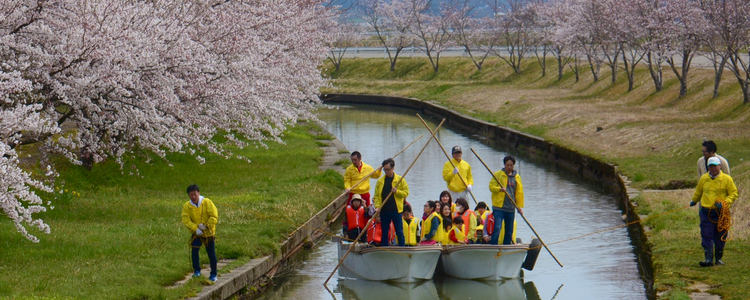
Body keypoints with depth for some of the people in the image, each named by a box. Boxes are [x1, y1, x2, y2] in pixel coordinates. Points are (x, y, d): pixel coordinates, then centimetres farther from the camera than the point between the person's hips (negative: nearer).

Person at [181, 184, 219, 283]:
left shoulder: (207, 202, -12)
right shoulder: (186, 206, -8)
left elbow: (214, 216, -13)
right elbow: (186, 220, -13)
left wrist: (206, 226, -21)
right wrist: (195, 229, -24)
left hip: (209, 233, -1)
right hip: (196, 234, 1)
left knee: (211, 254, 3)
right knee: (194, 250, -17)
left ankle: (213, 274, 16)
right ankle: (197, 271, -3)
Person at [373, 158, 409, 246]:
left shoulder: (400, 180, 2)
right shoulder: (380, 181, 7)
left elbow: (406, 193, 1)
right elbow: (376, 195, 5)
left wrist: (397, 191, -16)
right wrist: (378, 206, -11)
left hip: (396, 210, -2)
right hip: (384, 210, 2)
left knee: (399, 232, -1)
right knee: (384, 233, 7)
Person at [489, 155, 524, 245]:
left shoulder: (517, 177, 14)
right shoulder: (498, 174, 3)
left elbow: (519, 192, 13)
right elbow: (491, 186, -3)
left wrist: (520, 206, 7)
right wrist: (499, 189, -23)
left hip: (511, 208, 4)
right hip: (499, 207, -4)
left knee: (509, 231, 7)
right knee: (497, 228, -15)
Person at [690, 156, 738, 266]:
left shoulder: (727, 179, -2)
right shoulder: (704, 178, 7)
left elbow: (734, 193, -1)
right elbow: (698, 192, 25)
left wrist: (724, 203, -15)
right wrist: (694, 201, 39)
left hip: (721, 213, -2)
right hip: (706, 212, 2)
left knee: (720, 237, 7)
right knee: (706, 236, -6)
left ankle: (718, 258, 21)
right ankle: (709, 258, -8)